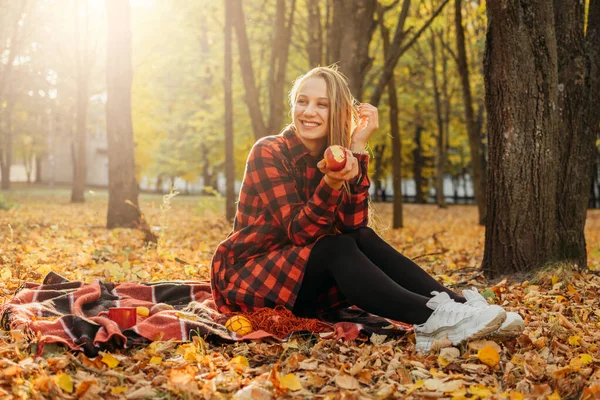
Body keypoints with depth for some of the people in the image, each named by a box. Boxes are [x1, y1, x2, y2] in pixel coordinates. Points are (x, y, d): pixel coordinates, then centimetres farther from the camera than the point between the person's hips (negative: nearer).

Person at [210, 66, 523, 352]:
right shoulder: (268, 153, -14)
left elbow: (354, 225, -14)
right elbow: (299, 232, -22)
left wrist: (357, 149, -20)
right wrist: (331, 184, -40)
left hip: (302, 284, 5)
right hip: (247, 278, -5)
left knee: (363, 239, -19)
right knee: (337, 248, -28)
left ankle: (456, 305, -27)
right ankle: (432, 320, -39)